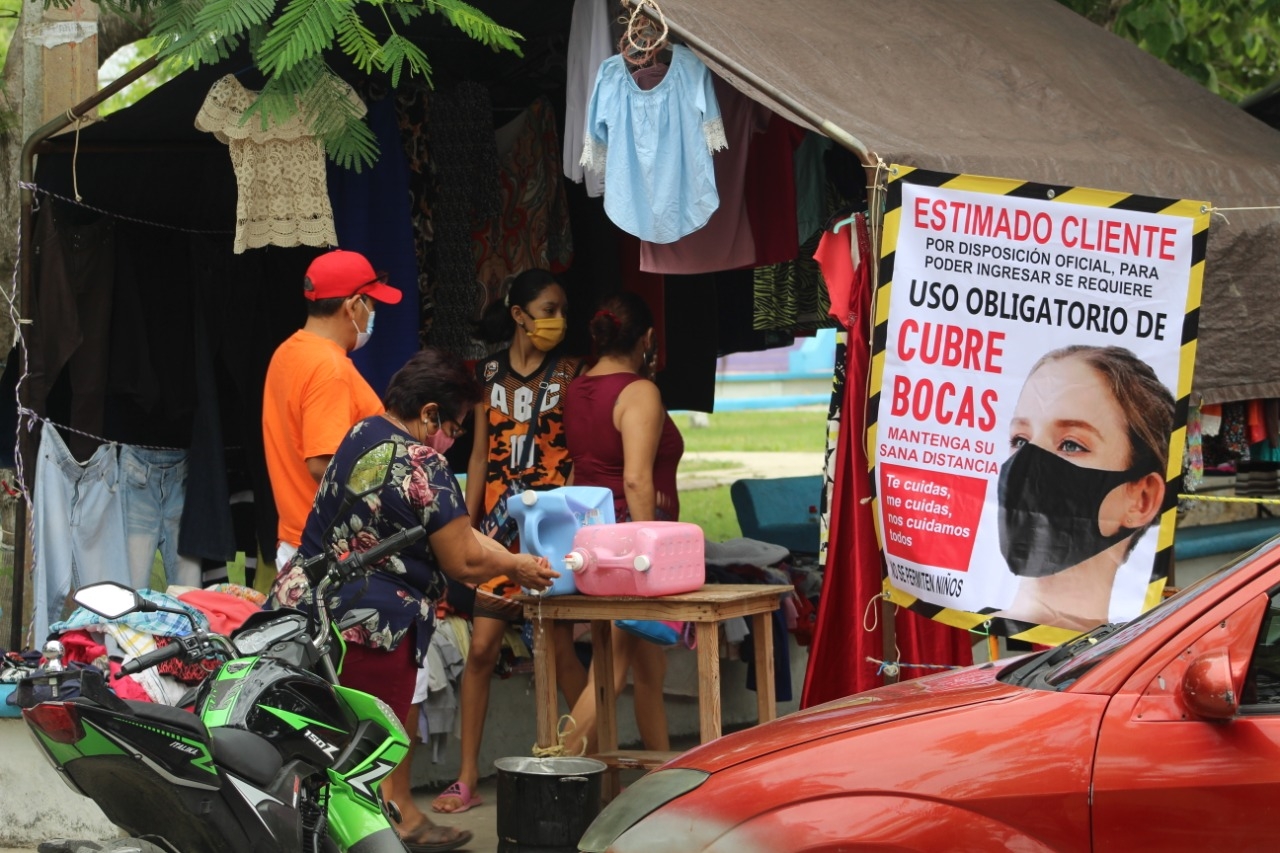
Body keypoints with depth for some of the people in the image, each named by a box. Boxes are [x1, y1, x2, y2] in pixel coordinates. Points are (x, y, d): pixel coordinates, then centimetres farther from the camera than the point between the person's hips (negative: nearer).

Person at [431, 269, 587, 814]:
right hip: (499, 524, 2)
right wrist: (467, 527, 6)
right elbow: (481, 455, 11)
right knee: (481, 648, -2)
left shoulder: (568, 374, 3)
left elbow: (580, 455, 1)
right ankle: (467, 779, 3)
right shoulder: (489, 373, 9)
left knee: (559, 647, -1)